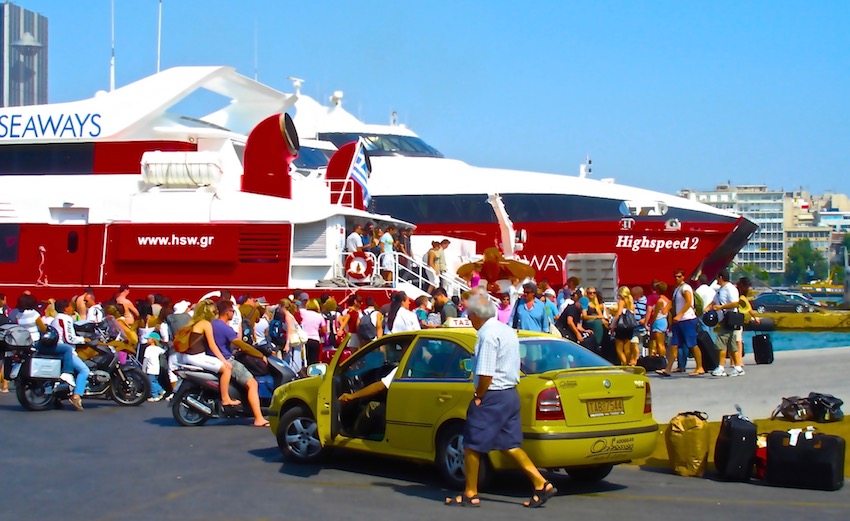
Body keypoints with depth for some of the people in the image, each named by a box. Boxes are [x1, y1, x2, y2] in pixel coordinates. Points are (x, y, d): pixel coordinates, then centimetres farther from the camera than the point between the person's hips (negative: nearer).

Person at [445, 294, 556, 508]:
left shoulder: (488, 335, -17)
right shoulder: (507, 331, 14)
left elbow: (485, 374, -23)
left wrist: (478, 397, -9)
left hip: (493, 396, -10)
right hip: (510, 393, 10)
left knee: (472, 445, 1)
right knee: (509, 445, 13)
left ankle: (470, 494, 7)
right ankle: (542, 484, 7)